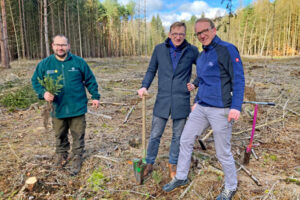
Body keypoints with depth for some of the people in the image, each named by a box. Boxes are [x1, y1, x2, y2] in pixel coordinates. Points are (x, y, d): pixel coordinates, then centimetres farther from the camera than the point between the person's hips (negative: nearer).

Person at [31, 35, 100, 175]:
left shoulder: (79, 62, -4)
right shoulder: (44, 64, -1)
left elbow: (90, 80, 4)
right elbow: (35, 81, 6)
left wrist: (95, 96, 5)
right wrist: (43, 93, -13)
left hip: (77, 108, -1)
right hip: (57, 109, 2)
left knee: (78, 135, 10)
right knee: (60, 136, 19)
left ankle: (77, 159, 28)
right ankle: (61, 155, 42)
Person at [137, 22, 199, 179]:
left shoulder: (192, 51, 1)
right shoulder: (159, 49, 2)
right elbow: (151, 70, 8)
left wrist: (195, 84, 2)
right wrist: (144, 86, -7)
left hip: (181, 101, 0)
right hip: (162, 100, 0)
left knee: (178, 136, 13)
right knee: (155, 135, 8)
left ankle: (173, 164, 32)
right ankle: (149, 163, 28)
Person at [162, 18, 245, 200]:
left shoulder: (227, 49, -10)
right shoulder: (202, 56, 13)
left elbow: (239, 80, -15)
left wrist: (236, 107, -24)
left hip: (220, 110, -7)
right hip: (201, 108, 8)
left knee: (223, 152, 5)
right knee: (186, 140, 11)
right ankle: (181, 178, 31)